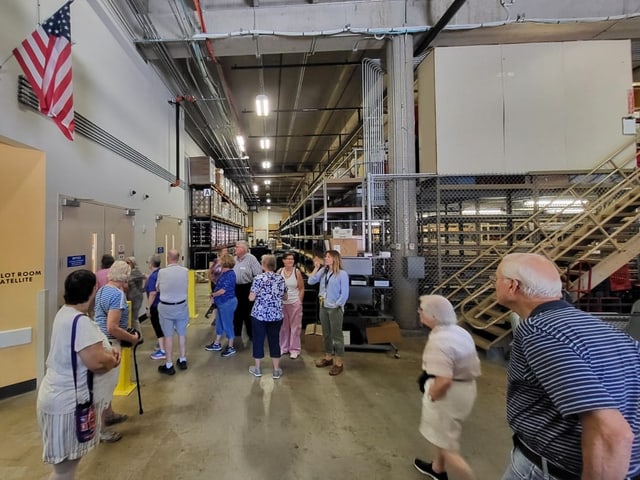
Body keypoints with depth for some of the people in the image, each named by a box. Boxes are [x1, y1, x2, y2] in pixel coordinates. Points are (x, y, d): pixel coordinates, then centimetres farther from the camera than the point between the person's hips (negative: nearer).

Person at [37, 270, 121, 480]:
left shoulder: (65, 313, 5)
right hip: (69, 403, -10)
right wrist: (112, 359, -13)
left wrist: (107, 353, -1)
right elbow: (96, 362, -35)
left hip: (65, 397, 10)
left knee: (69, 462, 26)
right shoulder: (80, 321, -28)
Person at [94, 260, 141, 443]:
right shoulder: (118, 294, -23)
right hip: (108, 343, -10)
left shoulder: (102, 290, 7)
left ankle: (109, 415, 41)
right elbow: (112, 328, -28)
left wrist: (126, 332, 19)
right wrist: (132, 338, -14)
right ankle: (100, 430, 16)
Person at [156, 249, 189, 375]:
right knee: (182, 333, 16)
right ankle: (183, 360, 28)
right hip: (181, 306, 2)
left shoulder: (162, 272, -13)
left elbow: (157, 289, 3)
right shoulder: (185, 271, -8)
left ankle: (169, 366, 15)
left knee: (168, 336, 7)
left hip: (165, 307, -2)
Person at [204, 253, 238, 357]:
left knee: (227, 324, 3)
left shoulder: (230, 274, -23)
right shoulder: (224, 273, 6)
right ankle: (217, 344, 35)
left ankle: (231, 348, 18)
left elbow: (223, 290, -22)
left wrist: (213, 295, -9)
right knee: (219, 323, 20)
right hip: (222, 302, 10)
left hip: (228, 302, -10)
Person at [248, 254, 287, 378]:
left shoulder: (259, 278, -11)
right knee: (274, 341, 12)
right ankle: (276, 370, 19)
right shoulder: (281, 278, 2)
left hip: (259, 314, -3)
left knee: (258, 340, 12)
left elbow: (251, 298, -11)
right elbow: (285, 297, 11)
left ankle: (257, 369, 25)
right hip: (276, 315, 3)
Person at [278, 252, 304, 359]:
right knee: (283, 326, 11)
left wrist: (299, 302, -3)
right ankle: (283, 347, 26)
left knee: (295, 326, 4)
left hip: (294, 303, -2)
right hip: (282, 303, 2)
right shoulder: (279, 271, 1)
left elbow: (302, 289, -1)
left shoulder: (297, 272, -5)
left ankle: (294, 349, 15)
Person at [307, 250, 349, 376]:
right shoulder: (323, 271, 4)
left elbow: (345, 293, -13)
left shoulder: (342, 273, -13)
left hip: (335, 308, -6)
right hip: (323, 307, 6)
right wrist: (316, 267, -5)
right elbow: (311, 281, -1)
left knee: (336, 335, 3)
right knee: (326, 333, 17)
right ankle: (328, 357, 33)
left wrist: (337, 305, -11)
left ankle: (339, 363, 14)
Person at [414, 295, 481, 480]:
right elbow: (472, 366, 10)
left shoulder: (439, 341, -29)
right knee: (444, 436, 29)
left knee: (447, 447, 10)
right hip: (466, 389, 10)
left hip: (449, 395, -10)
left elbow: (443, 381, -35)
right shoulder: (460, 332, 1)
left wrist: (431, 396, -15)